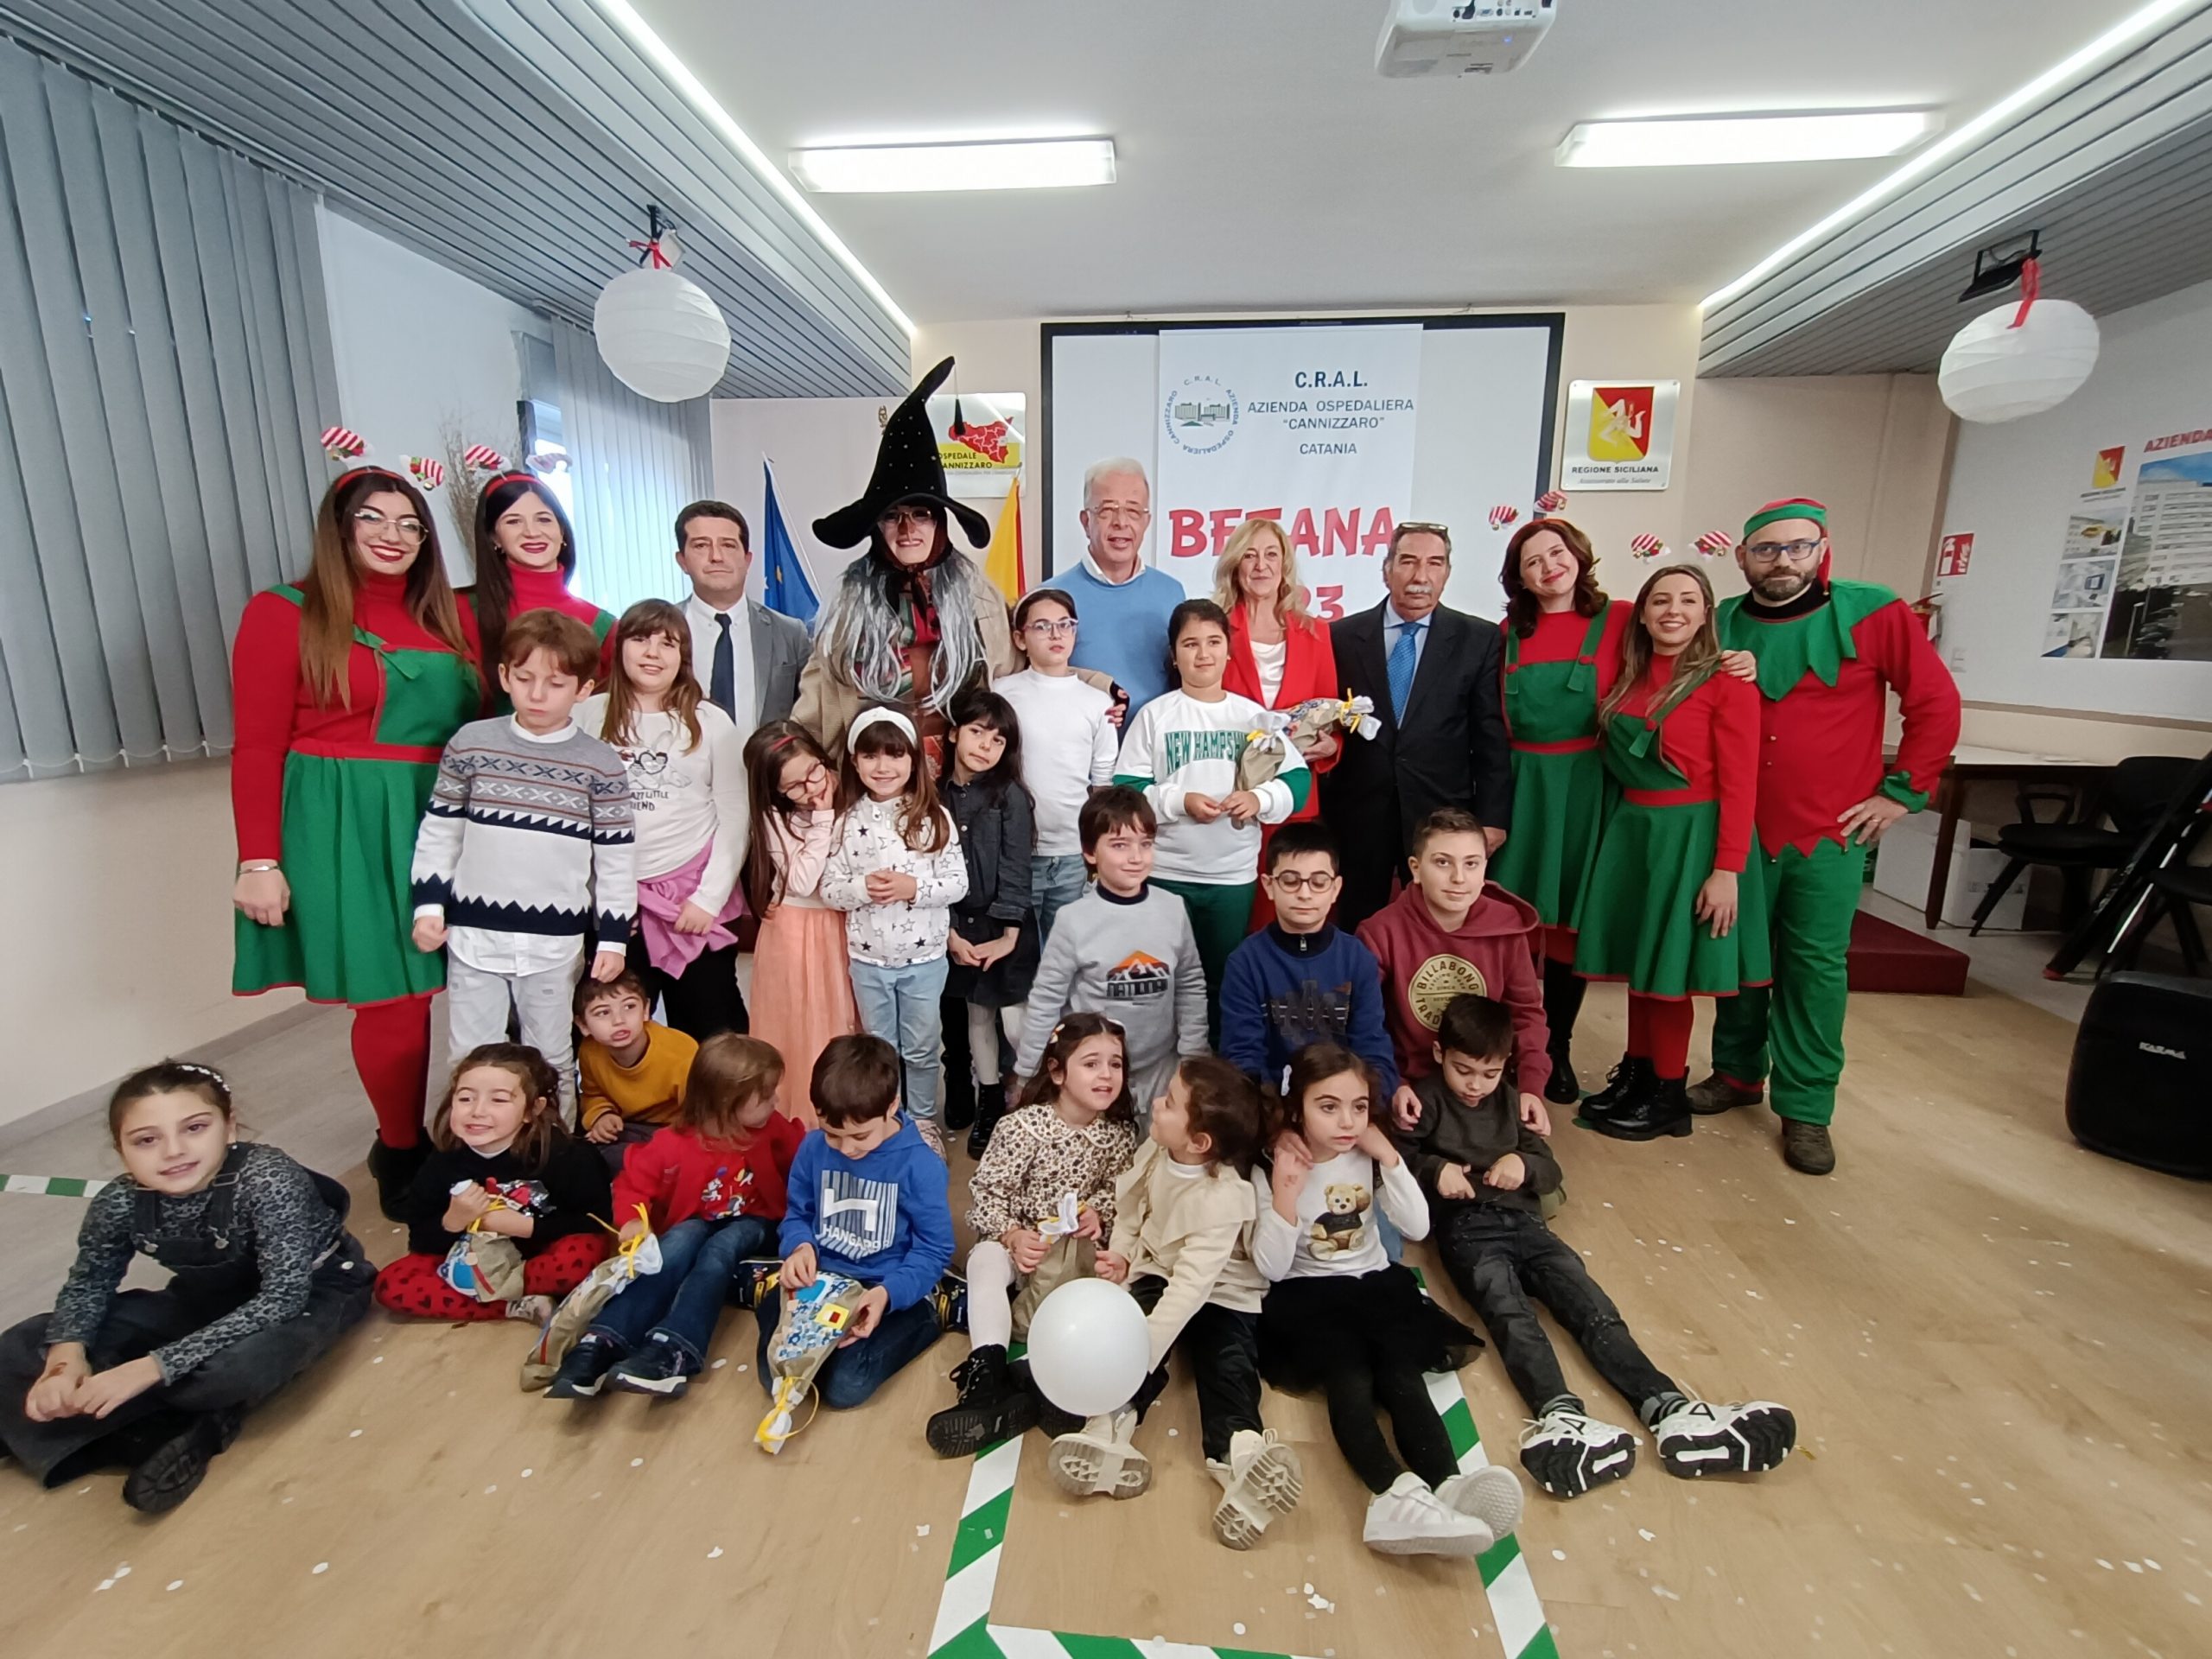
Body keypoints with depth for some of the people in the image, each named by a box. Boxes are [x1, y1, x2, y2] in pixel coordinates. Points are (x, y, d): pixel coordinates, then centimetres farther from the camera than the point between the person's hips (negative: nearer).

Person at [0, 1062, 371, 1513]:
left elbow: (282, 1296, -35)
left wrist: (152, 1368, -37)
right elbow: (88, 1281, 1)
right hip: (210, 1295, 6)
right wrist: (65, 1357, -17)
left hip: (313, 1288, -6)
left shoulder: (269, 1179, -33)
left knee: (237, 1366, -38)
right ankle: (184, 1431, -14)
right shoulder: (120, 1203, -17)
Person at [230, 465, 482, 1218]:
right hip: (346, 829, -4)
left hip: (440, 822, 4)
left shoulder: (452, 616, 11)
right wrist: (259, 860, -9)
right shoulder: (285, 612, -1)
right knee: (393, 1001, 0)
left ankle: (403, 1142, 28)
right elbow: (258, 747, -5)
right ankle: (402, 1154, 22)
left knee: (440, 991, 6)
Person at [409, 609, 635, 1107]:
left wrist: (613, 937, -4)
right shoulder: (470, 744, -2)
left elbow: (616, 859, -3)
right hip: (473, 934, 2)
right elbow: (439, 832, 7)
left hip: (556, 942, -1)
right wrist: (428, 904, 1)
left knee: (551, 1060, 13)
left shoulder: (601, 765, -6)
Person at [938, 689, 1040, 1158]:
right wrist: (950, 934, -6)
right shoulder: (934, 796, 0)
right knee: (976, 1018, 14)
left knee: (1017, 1026, -4)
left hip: (1005, 927, -3)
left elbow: (1015, 871, -11)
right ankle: (989, 1108, 29)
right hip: (958, 927, 3)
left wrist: (1008, 936, -14)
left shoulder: (1010, 796, -8)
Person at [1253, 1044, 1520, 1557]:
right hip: (1307, 1296, -3)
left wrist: (1389, 1159, -14)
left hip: (1375, 1284, 3)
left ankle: (1446, 1487, -48)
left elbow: (1417, 1228, -5)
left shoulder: (1370, 1157, 0)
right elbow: (1272, 1269, -13)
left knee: (1402, 1376, -26)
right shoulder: (1272, 1169, -11)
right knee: (1350, 1380, -31)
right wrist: (1285, 1195, -26)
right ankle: (1397, 1492, -52)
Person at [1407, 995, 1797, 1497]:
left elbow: (1551, 1171, 19)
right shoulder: (1427, 1099, 7)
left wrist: (1523, 1164, -5)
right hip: (1465, 1227, -4)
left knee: (1591, 1305, -18)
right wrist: (1433, 1169, -15)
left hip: (1522, 1222, 5)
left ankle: (1668, 1409, -34)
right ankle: (1559, 1415, -51)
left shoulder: (1509, 1101, 20)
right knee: (1510, 1313, -31)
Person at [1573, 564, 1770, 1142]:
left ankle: (1668, 1095, 20)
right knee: (1638, 963, 13)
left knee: (1669, 970, 4)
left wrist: (1727, 871, -17)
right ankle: (1635, 1074, 28)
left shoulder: (1726, 681, -10)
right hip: (1630, 830, 5)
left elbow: (1739, 785, -13)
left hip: (1690, 836, -5)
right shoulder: (1629, 681, 7)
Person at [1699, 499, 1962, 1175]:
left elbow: (1937, 704, -2)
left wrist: (1902, 791, -5)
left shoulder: (1874, 614, -5)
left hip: (1830, 832, -2)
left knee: (1816, 964, 2)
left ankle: (1806, 1108, 14)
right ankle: (1737, 1073, 28)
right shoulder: (1722, 624, 2)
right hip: (1739, 827, 3)